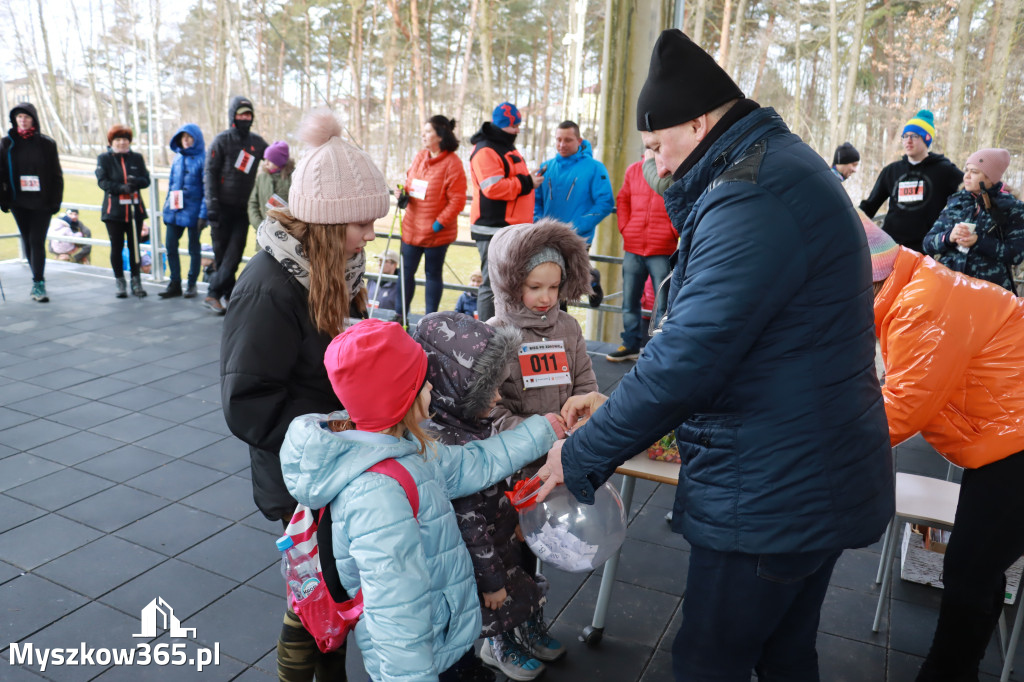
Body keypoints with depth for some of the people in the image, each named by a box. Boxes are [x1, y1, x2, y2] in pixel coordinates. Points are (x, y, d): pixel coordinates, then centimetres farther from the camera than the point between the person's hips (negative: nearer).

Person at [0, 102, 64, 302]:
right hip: (18, 201, 3)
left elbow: (56, 174, 1)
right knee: (27, 241, 9)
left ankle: (38, 284, -5)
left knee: (37, 241, -8)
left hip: (41, 202, -3)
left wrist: (56, 200, -4)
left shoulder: (46, 144, 1)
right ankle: (39, 280, 21)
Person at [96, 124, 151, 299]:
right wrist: (121, 188, -23)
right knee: (116, 247, 3)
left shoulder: (137, 158, 9)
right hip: (114, 210, -1)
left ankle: (136, 281, 14)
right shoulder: (104, 158, 3)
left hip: (135, 209, 1)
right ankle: (119, 282, 13)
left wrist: (136, 182, -19)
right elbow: (102, 181, -7)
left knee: (134, 246, 5)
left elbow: (146, 179, 3)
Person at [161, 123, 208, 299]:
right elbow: (171, 184, 19)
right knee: (170, 247, 5)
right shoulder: (178, 158, 12)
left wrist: (203, 214, -14)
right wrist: (166, 208, 14)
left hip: (193, 211, -6)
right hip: (174, 211, 6)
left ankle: (191, 284, 17)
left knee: (193, 248, 6)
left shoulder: (202, 159, -6)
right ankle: (175, 284, 16)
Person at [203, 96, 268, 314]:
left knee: (234, 253, -7)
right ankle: (229, 294, 11)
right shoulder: (222, 140, -1)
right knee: (221, 251, 2)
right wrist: (212, 204, -12)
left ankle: (213, 294, -5)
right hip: (222, 206, -3)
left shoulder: (257, 142, 10)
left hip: (243, 208, 3)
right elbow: (210, 172, -4)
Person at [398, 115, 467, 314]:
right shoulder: (419, 157, 8)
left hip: (436, 232, -6)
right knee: (406, 271, 12)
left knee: (433, 274, 7)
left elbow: (457, 200, -16)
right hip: (411, 228, 6)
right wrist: (404, 195, -1)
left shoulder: (452, 163, -13)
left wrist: (439, 223, -17)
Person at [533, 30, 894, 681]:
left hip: (771, 498, -10)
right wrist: (619, 404, 7)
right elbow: (711, 332, 13)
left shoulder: (752, 200, -23)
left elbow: (687, 359, -27)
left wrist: (582, 457, -14)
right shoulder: (786, 165, 12)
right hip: (819, 483, 10)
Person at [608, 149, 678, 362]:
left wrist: (673, 232, -7)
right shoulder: (633, 170, 10)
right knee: (629, 301, 12)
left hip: (662, 250, -5)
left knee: (662, 304, 2)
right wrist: (624, 227, 9)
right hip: (632, 248, 5)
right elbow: (622, 199, 21)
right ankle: (631, 345, 24)